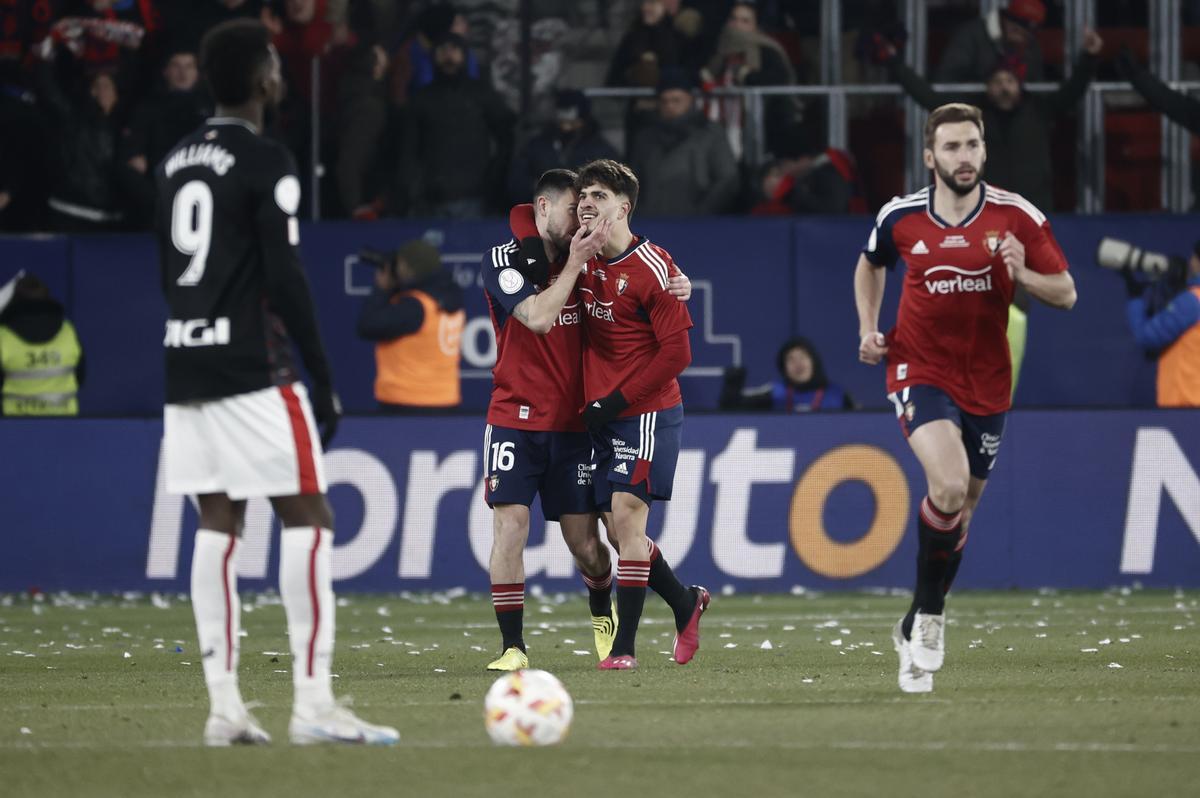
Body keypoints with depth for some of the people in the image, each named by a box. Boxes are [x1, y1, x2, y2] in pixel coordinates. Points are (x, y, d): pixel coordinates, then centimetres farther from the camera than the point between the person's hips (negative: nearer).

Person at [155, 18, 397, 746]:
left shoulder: (176, 165, 13)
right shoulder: (266, 163, -11)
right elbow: (287, 280, -15)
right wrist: (324, 383, -9)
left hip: (185, 366, 8)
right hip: (253, 373, -8)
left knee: (218, 526, 7)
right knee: (309, 520, -4)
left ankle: (225, 706, 3)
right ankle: (314, 703, -10)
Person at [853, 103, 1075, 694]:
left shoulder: (1016, 217, -8)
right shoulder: (900, 218, -4)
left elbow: (1066, 294, -4)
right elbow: (870, 265, 18)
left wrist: (1023, 275, -24)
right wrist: (868, 328, 5)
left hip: (986, 380, 2)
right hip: (920, 371, -2)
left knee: (962, 506, 12)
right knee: (949, 485, -26)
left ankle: (917, 628, 32)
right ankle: (929, 615, -8)